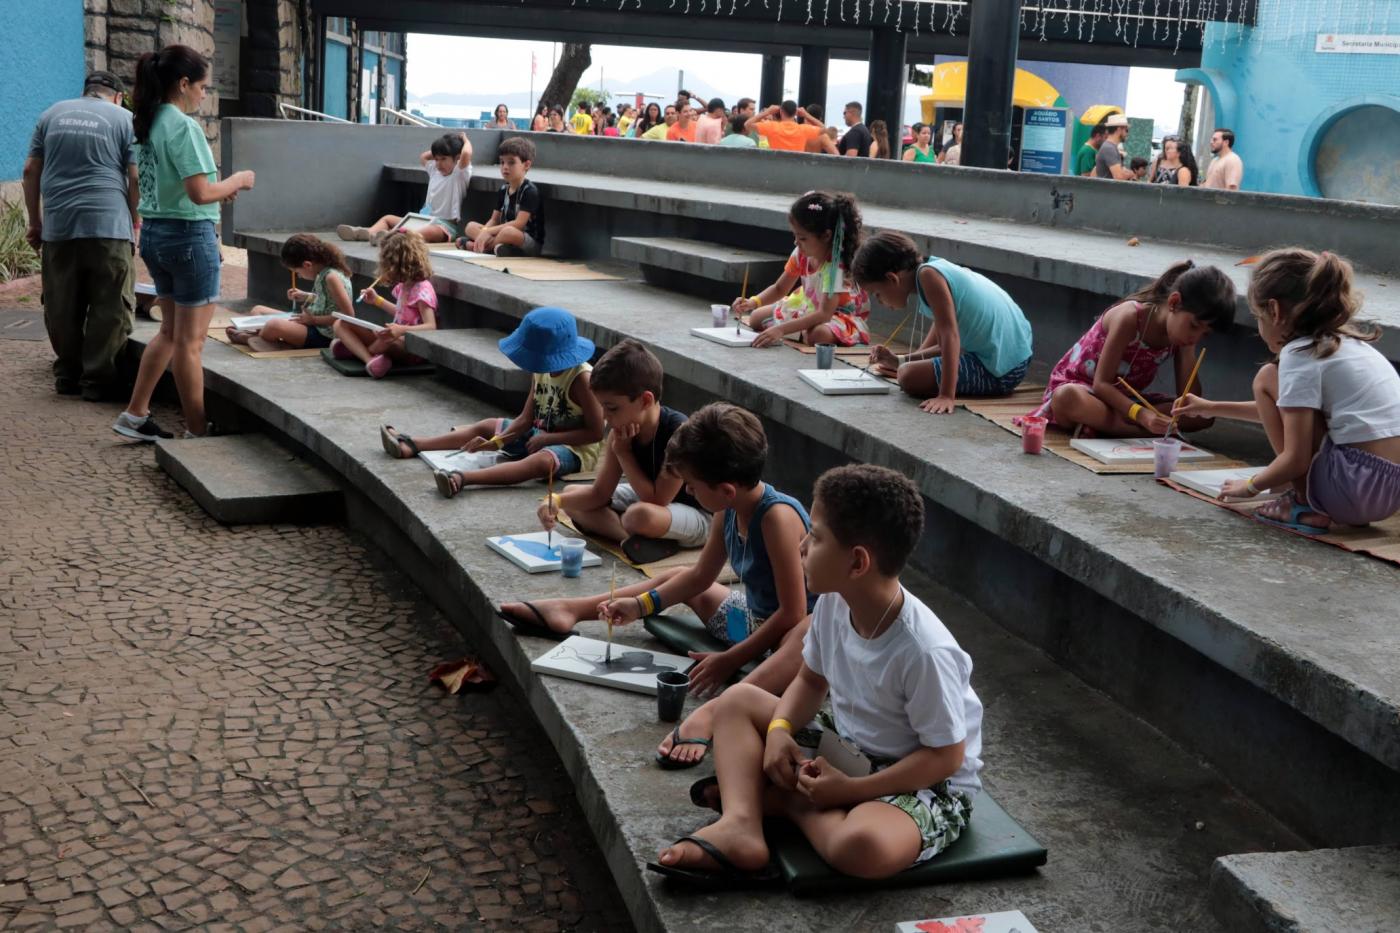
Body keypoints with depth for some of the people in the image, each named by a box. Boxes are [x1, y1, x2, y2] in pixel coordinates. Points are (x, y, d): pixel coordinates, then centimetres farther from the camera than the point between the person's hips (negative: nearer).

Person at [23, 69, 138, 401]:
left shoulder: (52, 114, 17)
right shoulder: (124, 119, 5)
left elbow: (31, 171, 15)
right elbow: (136, 177, -3)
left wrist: (35, 222, 20)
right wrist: (136, 221, 9)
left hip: (57, 226, 4)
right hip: (107, 225, -4)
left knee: (62, 308, 12)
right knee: (109, 308, 3)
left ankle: (67, 375, 19)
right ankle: (97, 379, 3)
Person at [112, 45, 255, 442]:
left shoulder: (144, 123, 9)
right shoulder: (184, 127, -17)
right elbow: (200, 193, -22)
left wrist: (220, 188, 11)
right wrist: (237, 181, -5)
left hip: (154, 232, 9)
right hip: (189, 235, -9)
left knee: (170, 331, 20)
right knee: (190, 341, 0)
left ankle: (135, 415, 22)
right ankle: (197, 431, 10)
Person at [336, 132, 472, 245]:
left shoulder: (459, 174, -5)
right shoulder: (435, 170, 18)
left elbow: (466, 153, -23)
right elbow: (423, 157, 36)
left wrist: (465, 140, -2)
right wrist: (439, 151, 25)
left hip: (446, 225, -10)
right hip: (425, 219, 10)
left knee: (428, 231, -44)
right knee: (388, 218, 7)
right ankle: (369, 232, -23)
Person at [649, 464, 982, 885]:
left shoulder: (923, 650, -31)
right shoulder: (833, 603, -9)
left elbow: (947, 755, -23)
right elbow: (811, 679, 8)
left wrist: (848, 790, -25)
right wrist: (780, 729, -12)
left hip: (927, 784, -7)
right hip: (847, 748, 8)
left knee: (861, 845, -39)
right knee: (738, 700, 4)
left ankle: (782, 799, -8)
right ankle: (739, 825, -19)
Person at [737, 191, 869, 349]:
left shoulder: (836, 265, -32)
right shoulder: (801, 254, -12)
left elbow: (824, 314, -38)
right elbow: (779, 289, 1)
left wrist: (781, 329, -46)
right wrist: (753, 302, -20)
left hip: (840, 316, -8)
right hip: (809, 307, 8)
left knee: (818, 335, -42)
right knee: (756, 317, 5)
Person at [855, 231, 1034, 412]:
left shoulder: (928, 274, -17)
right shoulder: (938, 269, 11)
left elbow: (950, 335, -26)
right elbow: (945, 342, 14)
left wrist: (946, 396, -31)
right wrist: (900, 361, 11)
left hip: (998, 372, -10)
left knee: (909, 377, -20)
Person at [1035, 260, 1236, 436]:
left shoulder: (1182, 335, -6)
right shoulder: (1130, 317, -24)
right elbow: (1101, 384, -26)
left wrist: (1187, 351, -22)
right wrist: (1142, 414, -41)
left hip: (1124, 398, 7)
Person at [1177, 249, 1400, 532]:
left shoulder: (1299, 354, -9)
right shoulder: (1347, 341, 18)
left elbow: (1296, 460, -12)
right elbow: (1285, 412, 35)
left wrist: (1251, 486, 7)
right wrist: (1213, 408, 41)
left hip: (1358, 486, -9)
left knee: (1267, 379, 2)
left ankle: (1305, 507, 1)